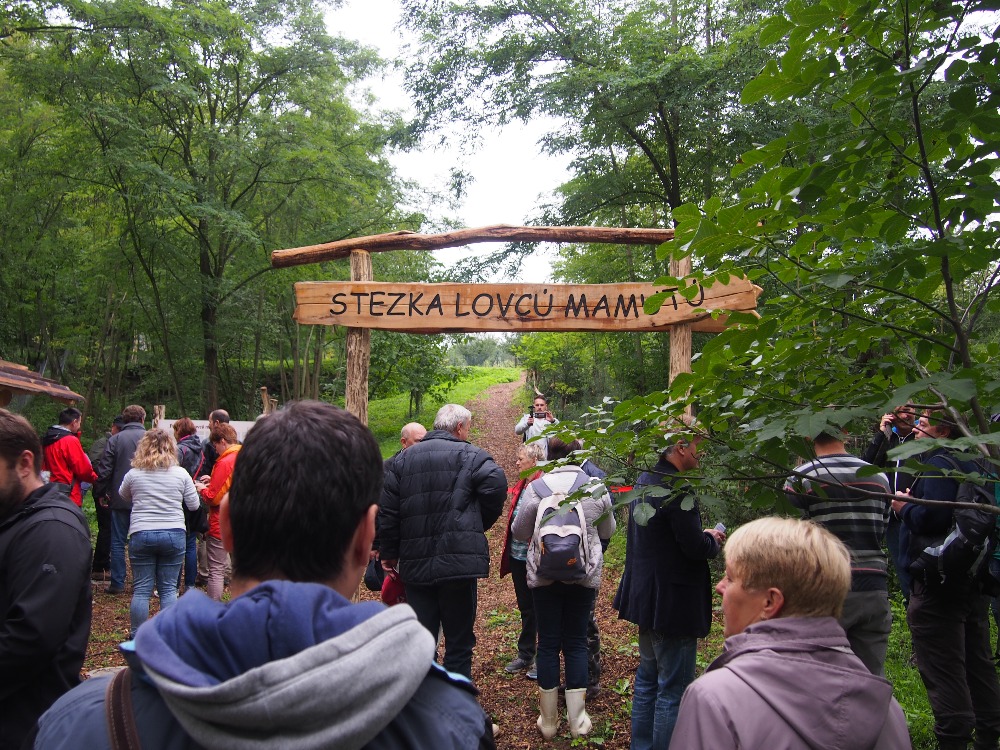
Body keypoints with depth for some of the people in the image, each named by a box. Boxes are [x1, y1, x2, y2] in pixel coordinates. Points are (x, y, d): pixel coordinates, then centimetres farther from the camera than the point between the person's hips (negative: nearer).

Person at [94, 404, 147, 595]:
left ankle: (117, 583, 8)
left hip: (120, 499, -1)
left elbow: (104, 470, -4)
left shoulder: (115, 440, -3)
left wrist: (100, 493, 8)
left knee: (118, 542, 7)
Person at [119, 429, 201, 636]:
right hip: (173, 534, 0)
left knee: (141, 590, 8)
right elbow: (193, 505, 4)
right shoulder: (181, 474, -2)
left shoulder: (133, 474, -1)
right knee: (168, 589, 8)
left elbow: (124, 496, 19)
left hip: (141, 535, 0)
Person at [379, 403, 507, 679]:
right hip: (458, 560, -4)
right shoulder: (469, 455, -3)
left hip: (415, 563, 5)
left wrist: (389, 552, 14)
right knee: (459, 640, 7)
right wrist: (480, 525, -2)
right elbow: (497, 484, -19)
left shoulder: (403, 458, 12)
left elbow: (387, 509, 9)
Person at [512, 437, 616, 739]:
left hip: (544, 575, 0)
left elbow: (519, 531, 3)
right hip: (585, 574, 1)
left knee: (548, 643, 10)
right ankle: (577, 719, 17)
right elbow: (607, 531, 11)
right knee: (576, 642, 12)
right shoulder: (596, 488, -4)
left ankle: (548, 720, 18)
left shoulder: (536, 488, -8)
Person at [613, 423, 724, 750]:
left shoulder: (645, 480, 8)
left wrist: (702, 537, 11)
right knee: (674, 689, 1)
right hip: (673, 602, -10)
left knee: (648, 678, 21)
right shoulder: (676, 488, -23)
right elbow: (695, 548, -23)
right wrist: (712, 539, -2)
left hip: (646, 596, 10)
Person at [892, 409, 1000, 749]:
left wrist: (904, 507, -8)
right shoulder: (972, 462, 15)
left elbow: (932, 518, -28)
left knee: (941, 666, -5)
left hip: (940, 582, -10)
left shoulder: (938, 464, -16)